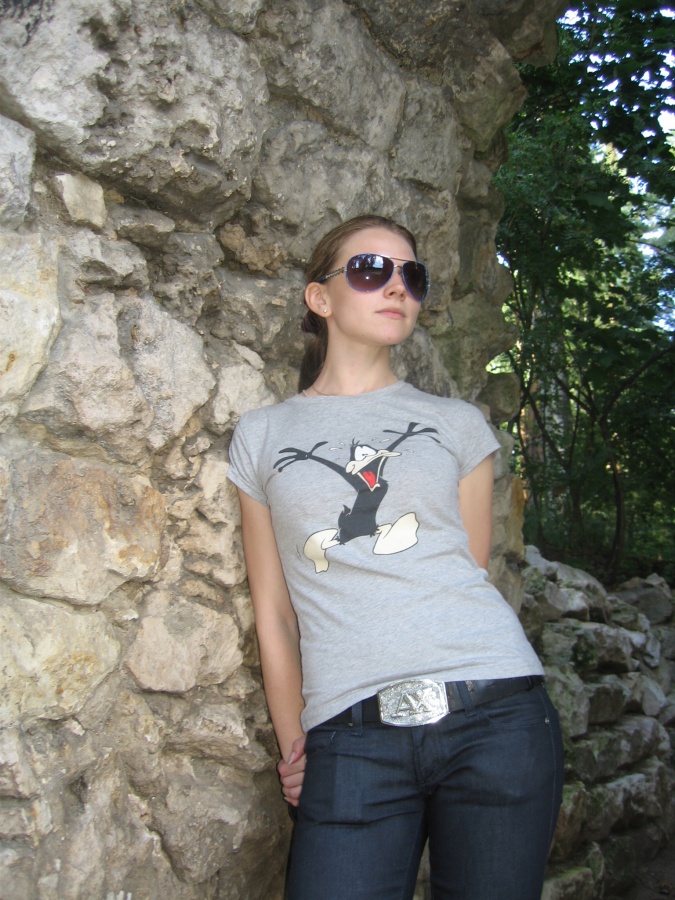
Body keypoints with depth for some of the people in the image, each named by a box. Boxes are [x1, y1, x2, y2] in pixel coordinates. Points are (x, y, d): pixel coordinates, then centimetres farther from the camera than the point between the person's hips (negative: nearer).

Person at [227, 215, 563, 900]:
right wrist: (296, 746, 7)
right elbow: (273, 611, 10)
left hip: (495, 715, 1)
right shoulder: (261, 437, 11)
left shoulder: (458, 424, 12)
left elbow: (468, 576, 12)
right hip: (350, 743, 0)